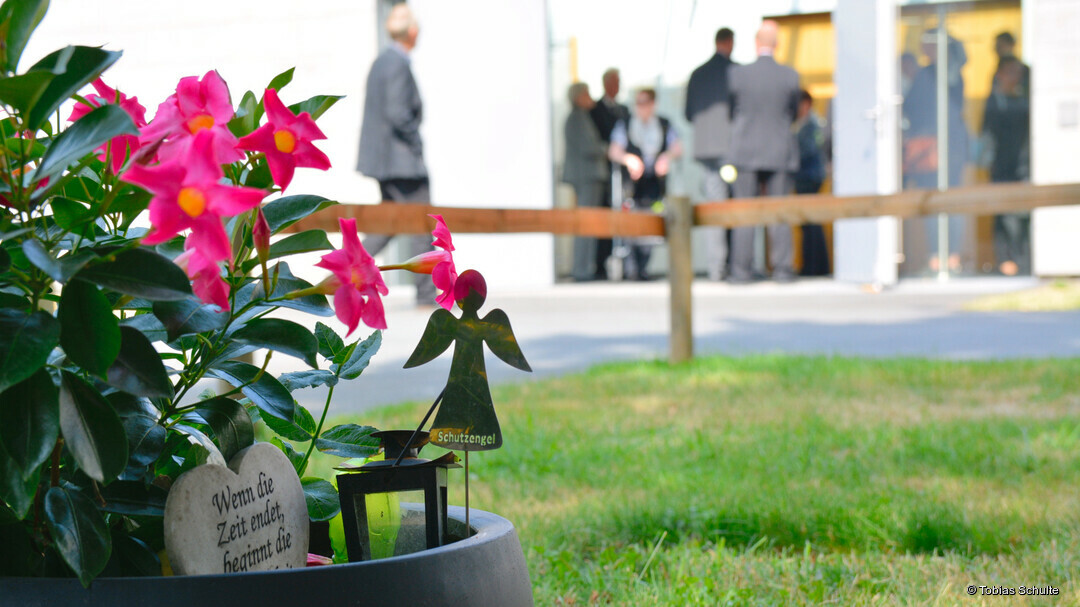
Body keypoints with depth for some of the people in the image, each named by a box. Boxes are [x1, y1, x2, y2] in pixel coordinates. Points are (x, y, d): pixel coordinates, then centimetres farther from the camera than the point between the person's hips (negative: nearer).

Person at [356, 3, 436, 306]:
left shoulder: (382, 61, 14)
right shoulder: (398, 65, -16)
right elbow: (397, 113, -25)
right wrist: (417, 143, -13)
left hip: (384, 159, 10)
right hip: (400, 159, -10)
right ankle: (427, 292, 3)